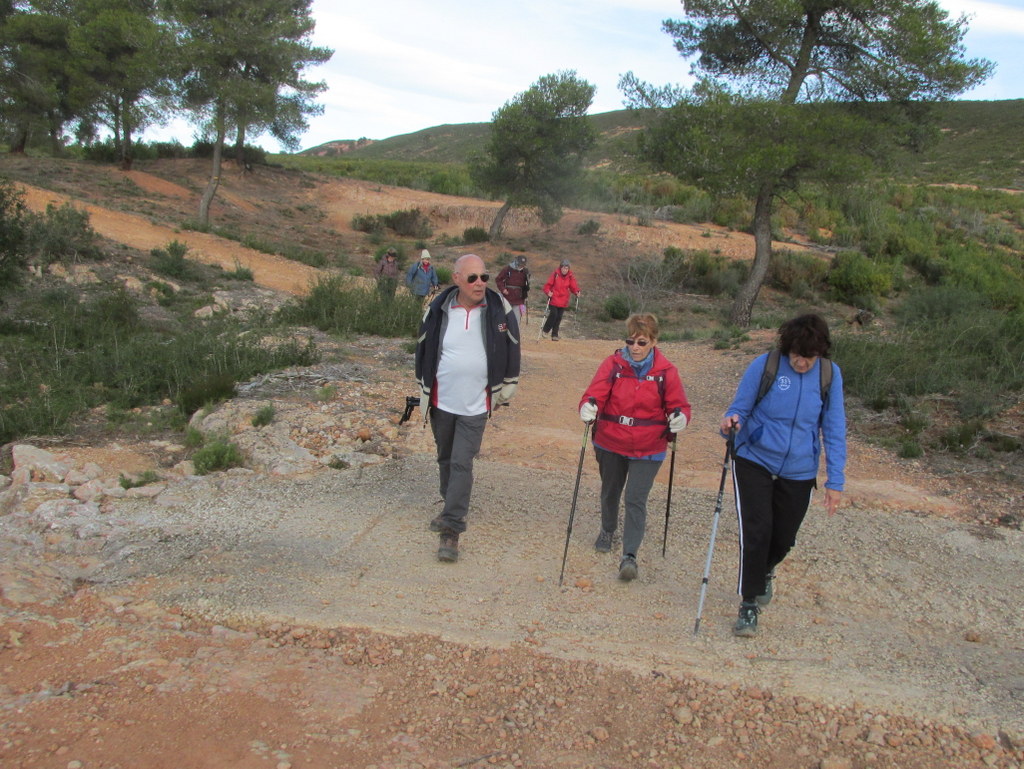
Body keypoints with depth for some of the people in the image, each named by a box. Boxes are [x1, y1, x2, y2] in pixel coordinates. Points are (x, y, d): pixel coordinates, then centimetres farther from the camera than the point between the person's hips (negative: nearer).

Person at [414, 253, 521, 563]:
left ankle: (452, 530, -3)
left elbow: (511, 351, 4)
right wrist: (425, 390, 12)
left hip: (475, 405, -2)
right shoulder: (438, 310, -7)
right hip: (441, 401, 3)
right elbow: (423, 351, 7)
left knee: (462, 464, -8)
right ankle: (452, 507, 42)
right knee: (445, 459, 19)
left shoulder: (500, 309, -8)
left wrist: (506, 391, 7)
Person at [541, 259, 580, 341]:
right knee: (553, 315, -13)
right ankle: (545, 330, 8)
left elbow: (573, 286, 6)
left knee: (558, 318, 7)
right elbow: (547, 285, -6)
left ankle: (555, 335, 17)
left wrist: (577, 292, -14)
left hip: (563, 301, 3)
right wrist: (548, 292, -23)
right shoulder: (555, 274, -8)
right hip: (554, 300, -3)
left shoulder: (570, 277, 1)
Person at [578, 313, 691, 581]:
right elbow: (595, 392, -16)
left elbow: (679, 405, -2)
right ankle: (608, 530, 50)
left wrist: (679, 418, -25)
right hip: (610, 444, 2)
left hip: (647, 450, -2)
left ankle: (629, 556, 1)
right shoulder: (613, 364, -8)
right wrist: (588, 407, -39)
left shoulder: (666, 371, -8)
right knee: (610, 492, 23)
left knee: (636, 500, -8)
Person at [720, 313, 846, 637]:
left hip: (799, 472, 3)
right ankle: (749, 604, 6)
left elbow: (834, 430, -2)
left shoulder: (830, 374, -6)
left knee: (783, 538, 14)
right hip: (754, 461, -2)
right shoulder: (765, 365, -13)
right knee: (755, 531, -10)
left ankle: (765, 572, 47)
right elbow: (740, 407, -4)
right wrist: (731, 421, -29)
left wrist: (835, 481, -5)